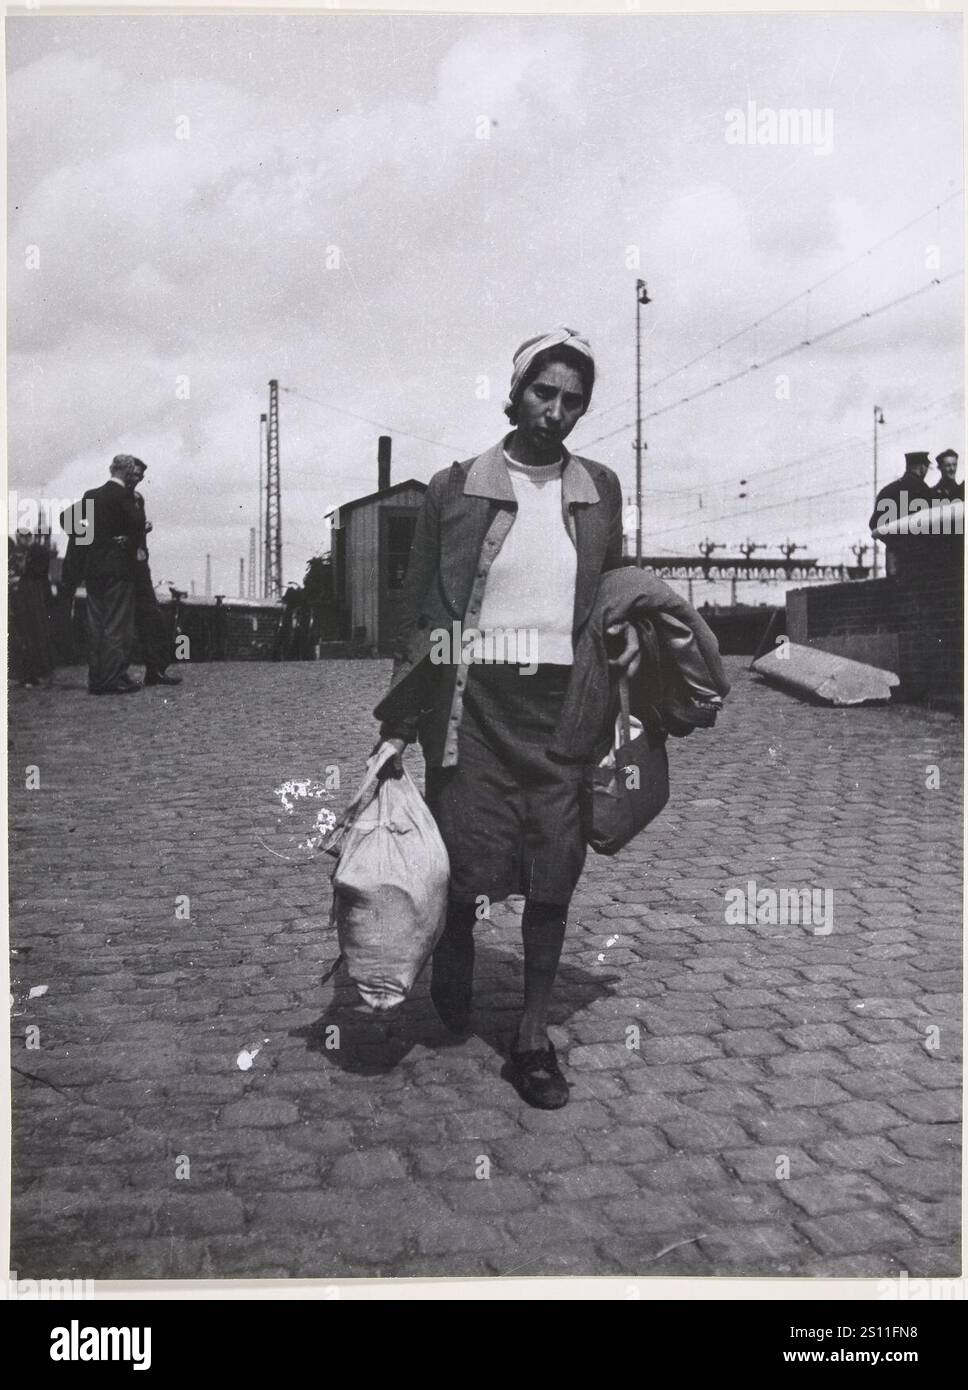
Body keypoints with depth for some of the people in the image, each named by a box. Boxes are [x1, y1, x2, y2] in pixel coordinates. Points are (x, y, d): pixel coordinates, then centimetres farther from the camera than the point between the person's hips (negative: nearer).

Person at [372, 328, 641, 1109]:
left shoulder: (600, 491, 9)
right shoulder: (456, 489, 1)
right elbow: (422, 613, 3)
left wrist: (627, 627, 1)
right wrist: (400, 720, 0)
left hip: (563, 701, 3)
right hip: (477, 699, -2)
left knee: (554, 874, 4)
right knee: (472, 865, -2)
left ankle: (534, 1036, 19)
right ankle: (455, 958, 33)